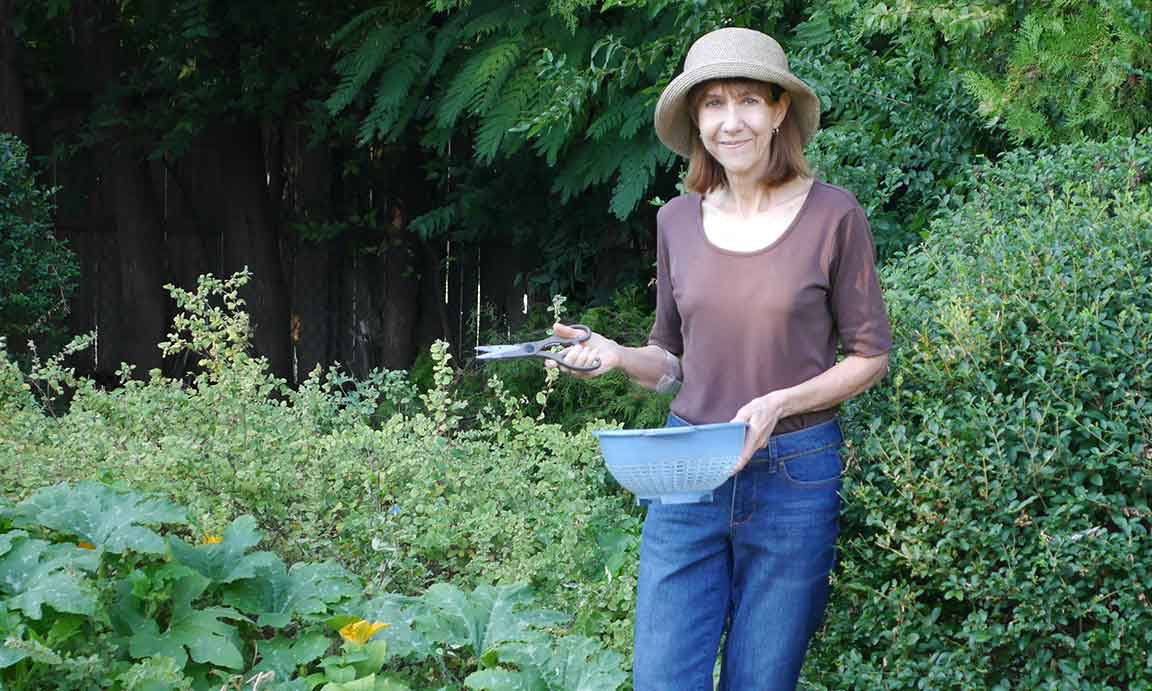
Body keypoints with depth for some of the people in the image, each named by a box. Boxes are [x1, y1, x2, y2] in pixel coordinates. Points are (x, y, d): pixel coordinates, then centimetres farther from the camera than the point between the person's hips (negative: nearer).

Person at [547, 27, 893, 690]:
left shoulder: (831, 214, -5)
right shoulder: (678, 220, 5)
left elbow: (871, 356, -1)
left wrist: (779, 402, -16)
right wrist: (618, 357, -6)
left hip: (793, 477, -3)